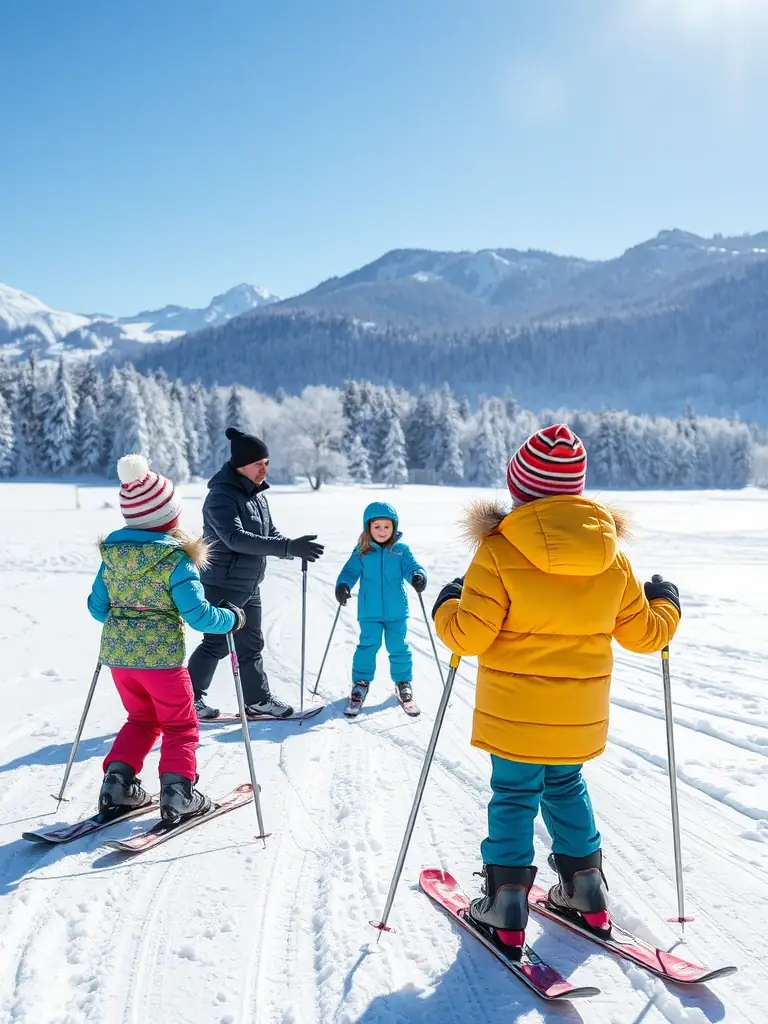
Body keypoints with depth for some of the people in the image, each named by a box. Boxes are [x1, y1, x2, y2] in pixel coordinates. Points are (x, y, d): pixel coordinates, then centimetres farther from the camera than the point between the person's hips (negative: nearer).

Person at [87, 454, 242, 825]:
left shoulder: (111, 552, 0)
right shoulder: (175, 558, -17)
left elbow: (97, 607, 8)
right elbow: (197, 614, -19)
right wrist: (231, 618, -2)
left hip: (117, 654, 6)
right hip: (161, 656, -5)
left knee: (141, 720, 24)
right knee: (180, 726, 12)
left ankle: (117, 785, 18)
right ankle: (177, 792, 4)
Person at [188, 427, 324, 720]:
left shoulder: (256, 493, 6)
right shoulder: (221, 496, -21)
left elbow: (270, 534, 11)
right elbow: (236, 538, -34)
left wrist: (296, 548, -11)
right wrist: (289, 547, -39)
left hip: (250, 586, 9)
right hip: (223, 585, -8)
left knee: (251, 644, 15)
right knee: (216, 644, 1)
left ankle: (257, 699, 26)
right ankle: (189, 697, 17)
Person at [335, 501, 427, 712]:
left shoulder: (401, 550, -1)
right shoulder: (362, 552, -2)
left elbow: (411, 566, -11)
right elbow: (350, 571, -8)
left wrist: (418, 576, -34)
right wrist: (343, 585, -28)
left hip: (396, 611, 1)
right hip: (370, 611, -1)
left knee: (398, 647, 10)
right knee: (368, 645, 0)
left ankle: (403, 681, 28)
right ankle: (361, 681, 17)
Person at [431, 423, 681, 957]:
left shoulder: (500, 551, -18)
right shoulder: (612, 557, -4)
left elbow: (469, 635, -18)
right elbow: (645, 633, 4)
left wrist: (447, 607, 3)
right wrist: (666, 605, 26)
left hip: (515, 711, -4)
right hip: (580, 711, 4)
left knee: (514, 797, 10)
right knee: (566, 788, 23)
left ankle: (507, 905, 14)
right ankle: (586, 892, 30)